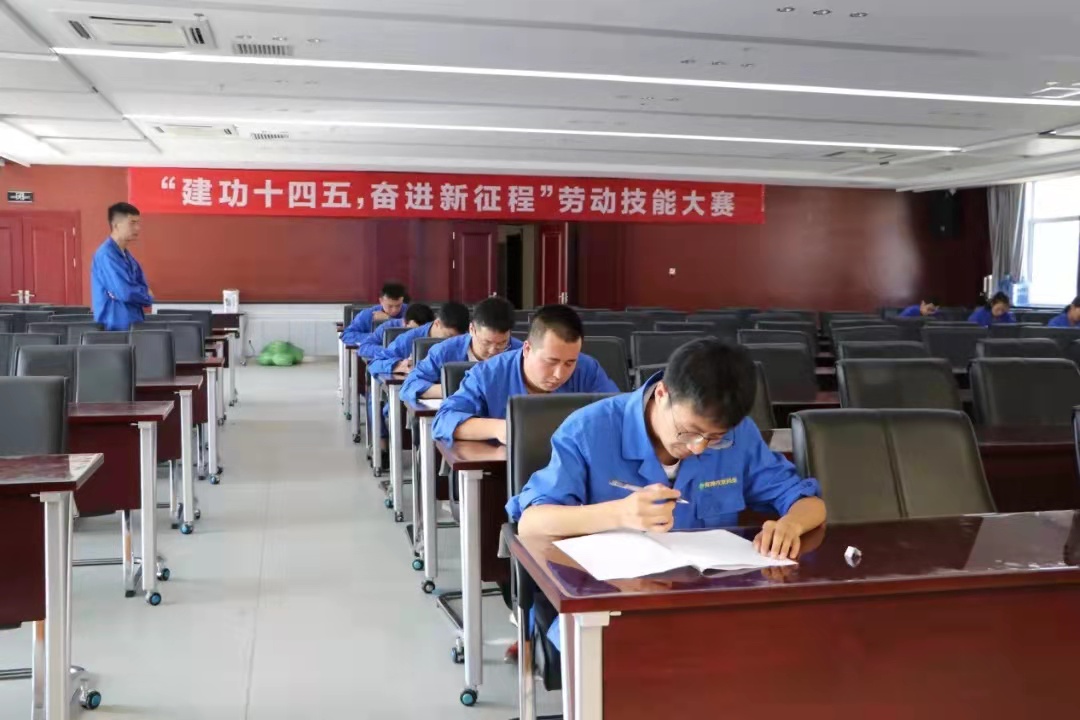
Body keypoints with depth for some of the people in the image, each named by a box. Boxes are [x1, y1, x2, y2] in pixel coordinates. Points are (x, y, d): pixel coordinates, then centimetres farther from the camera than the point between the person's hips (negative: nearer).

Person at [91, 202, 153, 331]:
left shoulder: (126, 254, 14)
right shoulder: (106, 255, -15)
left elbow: (143, 286, 15)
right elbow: (126, 292, -23)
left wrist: (143, 294, -8)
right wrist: (146, 296, -4)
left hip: (132, 324, 9)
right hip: (115, 327, -9)